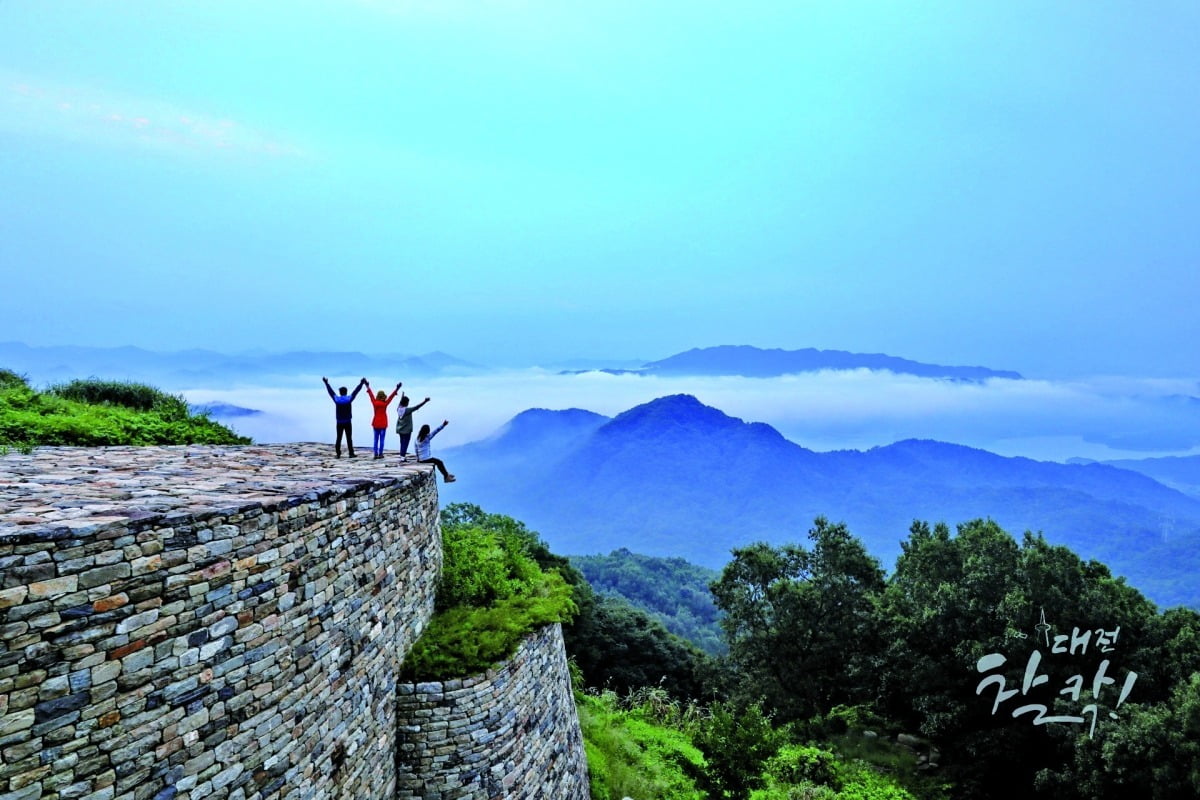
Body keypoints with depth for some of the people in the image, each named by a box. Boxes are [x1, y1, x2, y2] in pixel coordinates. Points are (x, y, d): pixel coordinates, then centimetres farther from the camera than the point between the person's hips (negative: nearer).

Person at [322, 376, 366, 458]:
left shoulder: (336, 399, -1)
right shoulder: (349, 398, -5)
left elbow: (330, 391, 11)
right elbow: (356, 391, 3)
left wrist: (326, 383, 26)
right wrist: (362, 383, 13)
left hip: (339, 423, 2)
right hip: (347, 422, -2)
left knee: (338, 438, 6)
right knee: (349, 438, -1)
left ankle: (338, 453, 3)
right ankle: (351, 453, -2)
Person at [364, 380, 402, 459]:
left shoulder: (375, 403, -4)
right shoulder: (385, 404, -11)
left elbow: (371, 394, 5)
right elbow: (391, 397, -7)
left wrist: (368, 386, 15)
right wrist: (396, 389, -1)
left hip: (375, 424, 3)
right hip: (383, 424, -3)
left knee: (376, 439, 7)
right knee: (381, 439, 0)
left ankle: (376, 454, 5)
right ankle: (380, 454, -1)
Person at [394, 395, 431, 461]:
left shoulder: (398, 408, 1)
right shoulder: (407, 410, -20)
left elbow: (400, 403, 23)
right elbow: (416, 407, -24)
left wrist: (402, 397, 43)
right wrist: (425, 401, -25)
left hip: (400, 429, 8)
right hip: (406, 430, -8)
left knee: (402, 442, 17)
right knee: (405, 443, -3)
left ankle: (402, 454, 25)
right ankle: (403, 456, -5)